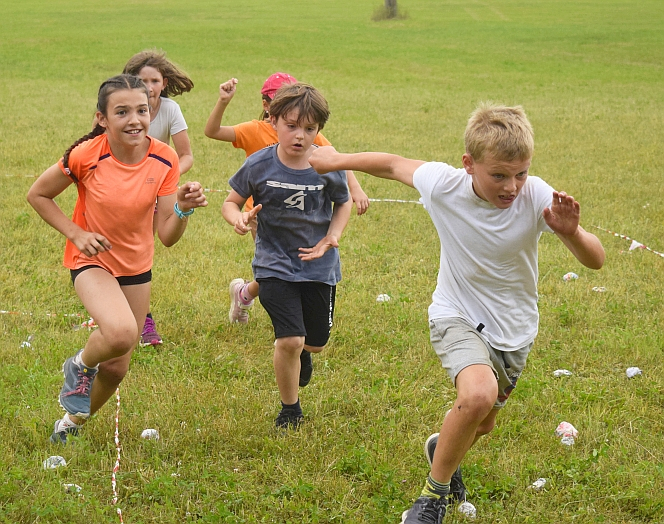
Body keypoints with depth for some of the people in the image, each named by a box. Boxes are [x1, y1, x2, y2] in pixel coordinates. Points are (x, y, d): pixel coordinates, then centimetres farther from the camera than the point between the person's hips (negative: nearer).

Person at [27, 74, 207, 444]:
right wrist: (76, 233, -16)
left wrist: (184, 209, -32)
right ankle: (80, 367, 2)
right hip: (91, 261, -4)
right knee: (121, 332, -34)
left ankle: (73, 421, 44)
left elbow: (167, 236, -13)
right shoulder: (86, 156, -23)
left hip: (137, 265, 4)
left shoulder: (164, 160, -15)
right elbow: (38, 195, -6)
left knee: (117, 368, 13)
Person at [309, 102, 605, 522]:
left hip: (514, 330, 3)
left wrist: (570, 232, -48)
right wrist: (337, 160, 8)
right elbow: (394, 164, -5)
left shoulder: (537, 197, -26)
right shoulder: (444, 185, -25)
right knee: (478, 394, -32)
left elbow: (596, 261, -27)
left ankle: (445, 448, 60)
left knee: (483, 424, 22)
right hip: (458, 318, -3)